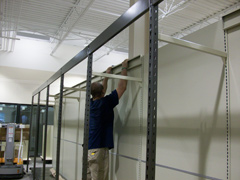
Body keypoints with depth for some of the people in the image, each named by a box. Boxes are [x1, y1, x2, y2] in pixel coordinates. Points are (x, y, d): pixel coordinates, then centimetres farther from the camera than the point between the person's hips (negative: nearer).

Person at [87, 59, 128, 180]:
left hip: (89, 148, 8)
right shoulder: (105, 103, -11)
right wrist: (124, 68, 8)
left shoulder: (91, 103, 8)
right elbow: (122, 87, -5)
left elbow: (101, 91, 29)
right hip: (99, 149, -8)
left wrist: (107, 75, 37)